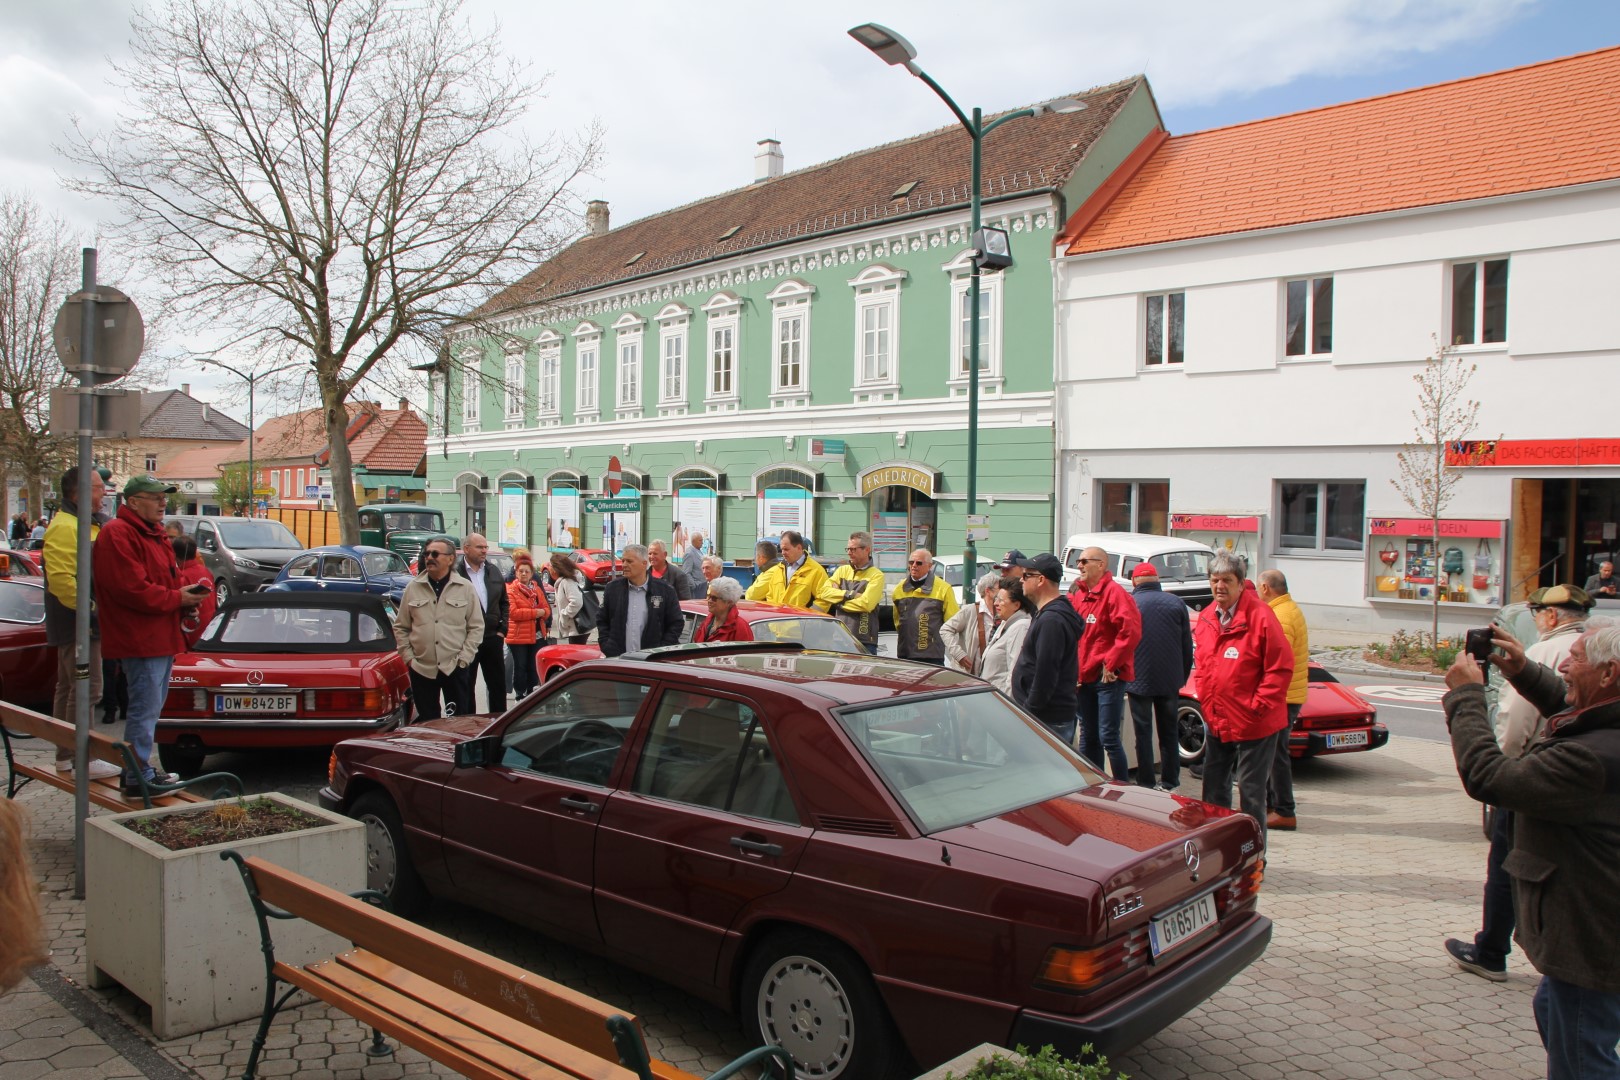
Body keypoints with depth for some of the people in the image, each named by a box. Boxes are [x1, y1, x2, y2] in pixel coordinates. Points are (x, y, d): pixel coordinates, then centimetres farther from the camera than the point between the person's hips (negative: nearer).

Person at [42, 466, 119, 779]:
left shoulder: (89, 524, 17)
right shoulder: (64, 528, -18)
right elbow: (62, 579, -27)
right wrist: (88, 608, -24)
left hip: (83, 623, 11)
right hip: (78, 623, -11)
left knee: (68, 688, 16)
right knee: (86, 690, -9)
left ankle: (66, 756, 26)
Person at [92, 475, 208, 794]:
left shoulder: (153, 534, 19)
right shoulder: (118, 535, -14)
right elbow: (132, 589, -22)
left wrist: (185, 596, 4)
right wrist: (177, 598, -15)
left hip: (161, 638, 10)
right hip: (140, 639, -10)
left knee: (151, 707, 16)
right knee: (145, 709, -7)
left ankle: (141, 768, 26)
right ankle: (137, 777, 0)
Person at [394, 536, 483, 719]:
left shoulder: (465, 588, 1)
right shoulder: (413, 588, 6)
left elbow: (476, 627, 2)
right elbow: (400, 627, 10)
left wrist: (463, 658, -6)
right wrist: (409, 657, 1)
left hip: (455, 668, -2)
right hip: (422, 669, 2)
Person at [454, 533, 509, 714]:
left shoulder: (494, 571, 9)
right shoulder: (455, 573, -11)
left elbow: (504, 602, 16)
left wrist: (502, 629, 7)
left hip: (492, 638, 5)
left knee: (498, 685, 11)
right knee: (466, 687, 7)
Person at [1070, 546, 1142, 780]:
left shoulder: (1114, 592, -11)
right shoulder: (1078, 594, 13)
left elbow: (1131, 631, -21)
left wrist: (1111, 664, -18)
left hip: (1108, 677, -8)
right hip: (1083, 677, 8)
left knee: (1109, 737, -7)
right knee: (1088, 738, 14)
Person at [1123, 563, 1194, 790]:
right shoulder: (1176, 603, 1)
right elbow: (1187, 644, 5)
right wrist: (1183, 676, 14)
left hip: (1139, 680, -3)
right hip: (1170, 681, 3)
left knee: (1143, 732, 4)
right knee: (1169, 732, 13)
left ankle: (1146, 784, 5)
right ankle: (1170, 783, 16)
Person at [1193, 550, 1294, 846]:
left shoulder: (1260, 617, -16)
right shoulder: (1206, 618, 6)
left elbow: (1281, 668, -15)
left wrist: (1258, 705, -15)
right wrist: (1207, 704, 9)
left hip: (1253, 724, -7)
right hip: (1217, 722, 7)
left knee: (1251, 793, 2)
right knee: (1214, 790, 17)